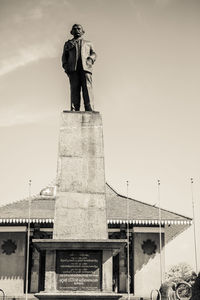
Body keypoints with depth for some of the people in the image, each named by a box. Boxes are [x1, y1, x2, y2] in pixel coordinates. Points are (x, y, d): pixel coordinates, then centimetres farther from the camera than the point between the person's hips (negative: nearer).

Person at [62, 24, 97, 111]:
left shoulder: (88, 43, 32)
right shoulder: (68, 43, 32)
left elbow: (93, 54, 19)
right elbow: (64, 56, 21)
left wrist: (90, 59, -6)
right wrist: (65, 66, 0)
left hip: (85, 68, 0)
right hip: (73, 69, 0)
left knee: (87, 87, -18)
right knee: (74, 89, -14)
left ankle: (89, 109, -29)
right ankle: (74, 110, -24)